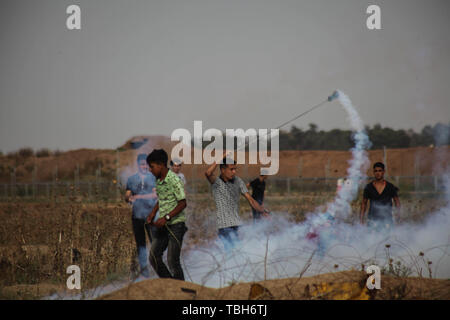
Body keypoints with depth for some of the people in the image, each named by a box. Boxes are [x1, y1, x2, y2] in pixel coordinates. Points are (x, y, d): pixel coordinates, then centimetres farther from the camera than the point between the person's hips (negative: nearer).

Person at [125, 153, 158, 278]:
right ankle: (143, 267, 8)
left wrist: (138, 196, -14)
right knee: (140, 242, 4)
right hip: (137, 215, 2)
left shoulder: (154, 178, 5)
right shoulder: (131, 179, 11)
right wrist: (129, 198, -16)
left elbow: (156, 194, -7)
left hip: (151, 215, -2)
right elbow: (126, 196, 8)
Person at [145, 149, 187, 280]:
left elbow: (183, 203, -17)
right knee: (154, 257, 6)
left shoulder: (174, 180, -16)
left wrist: (166, 217, -22)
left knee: (172, 261, -7)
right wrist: (153, 213, 8)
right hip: (163, 225, 8)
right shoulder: (159, 180, 9)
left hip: (176, 224, -8)